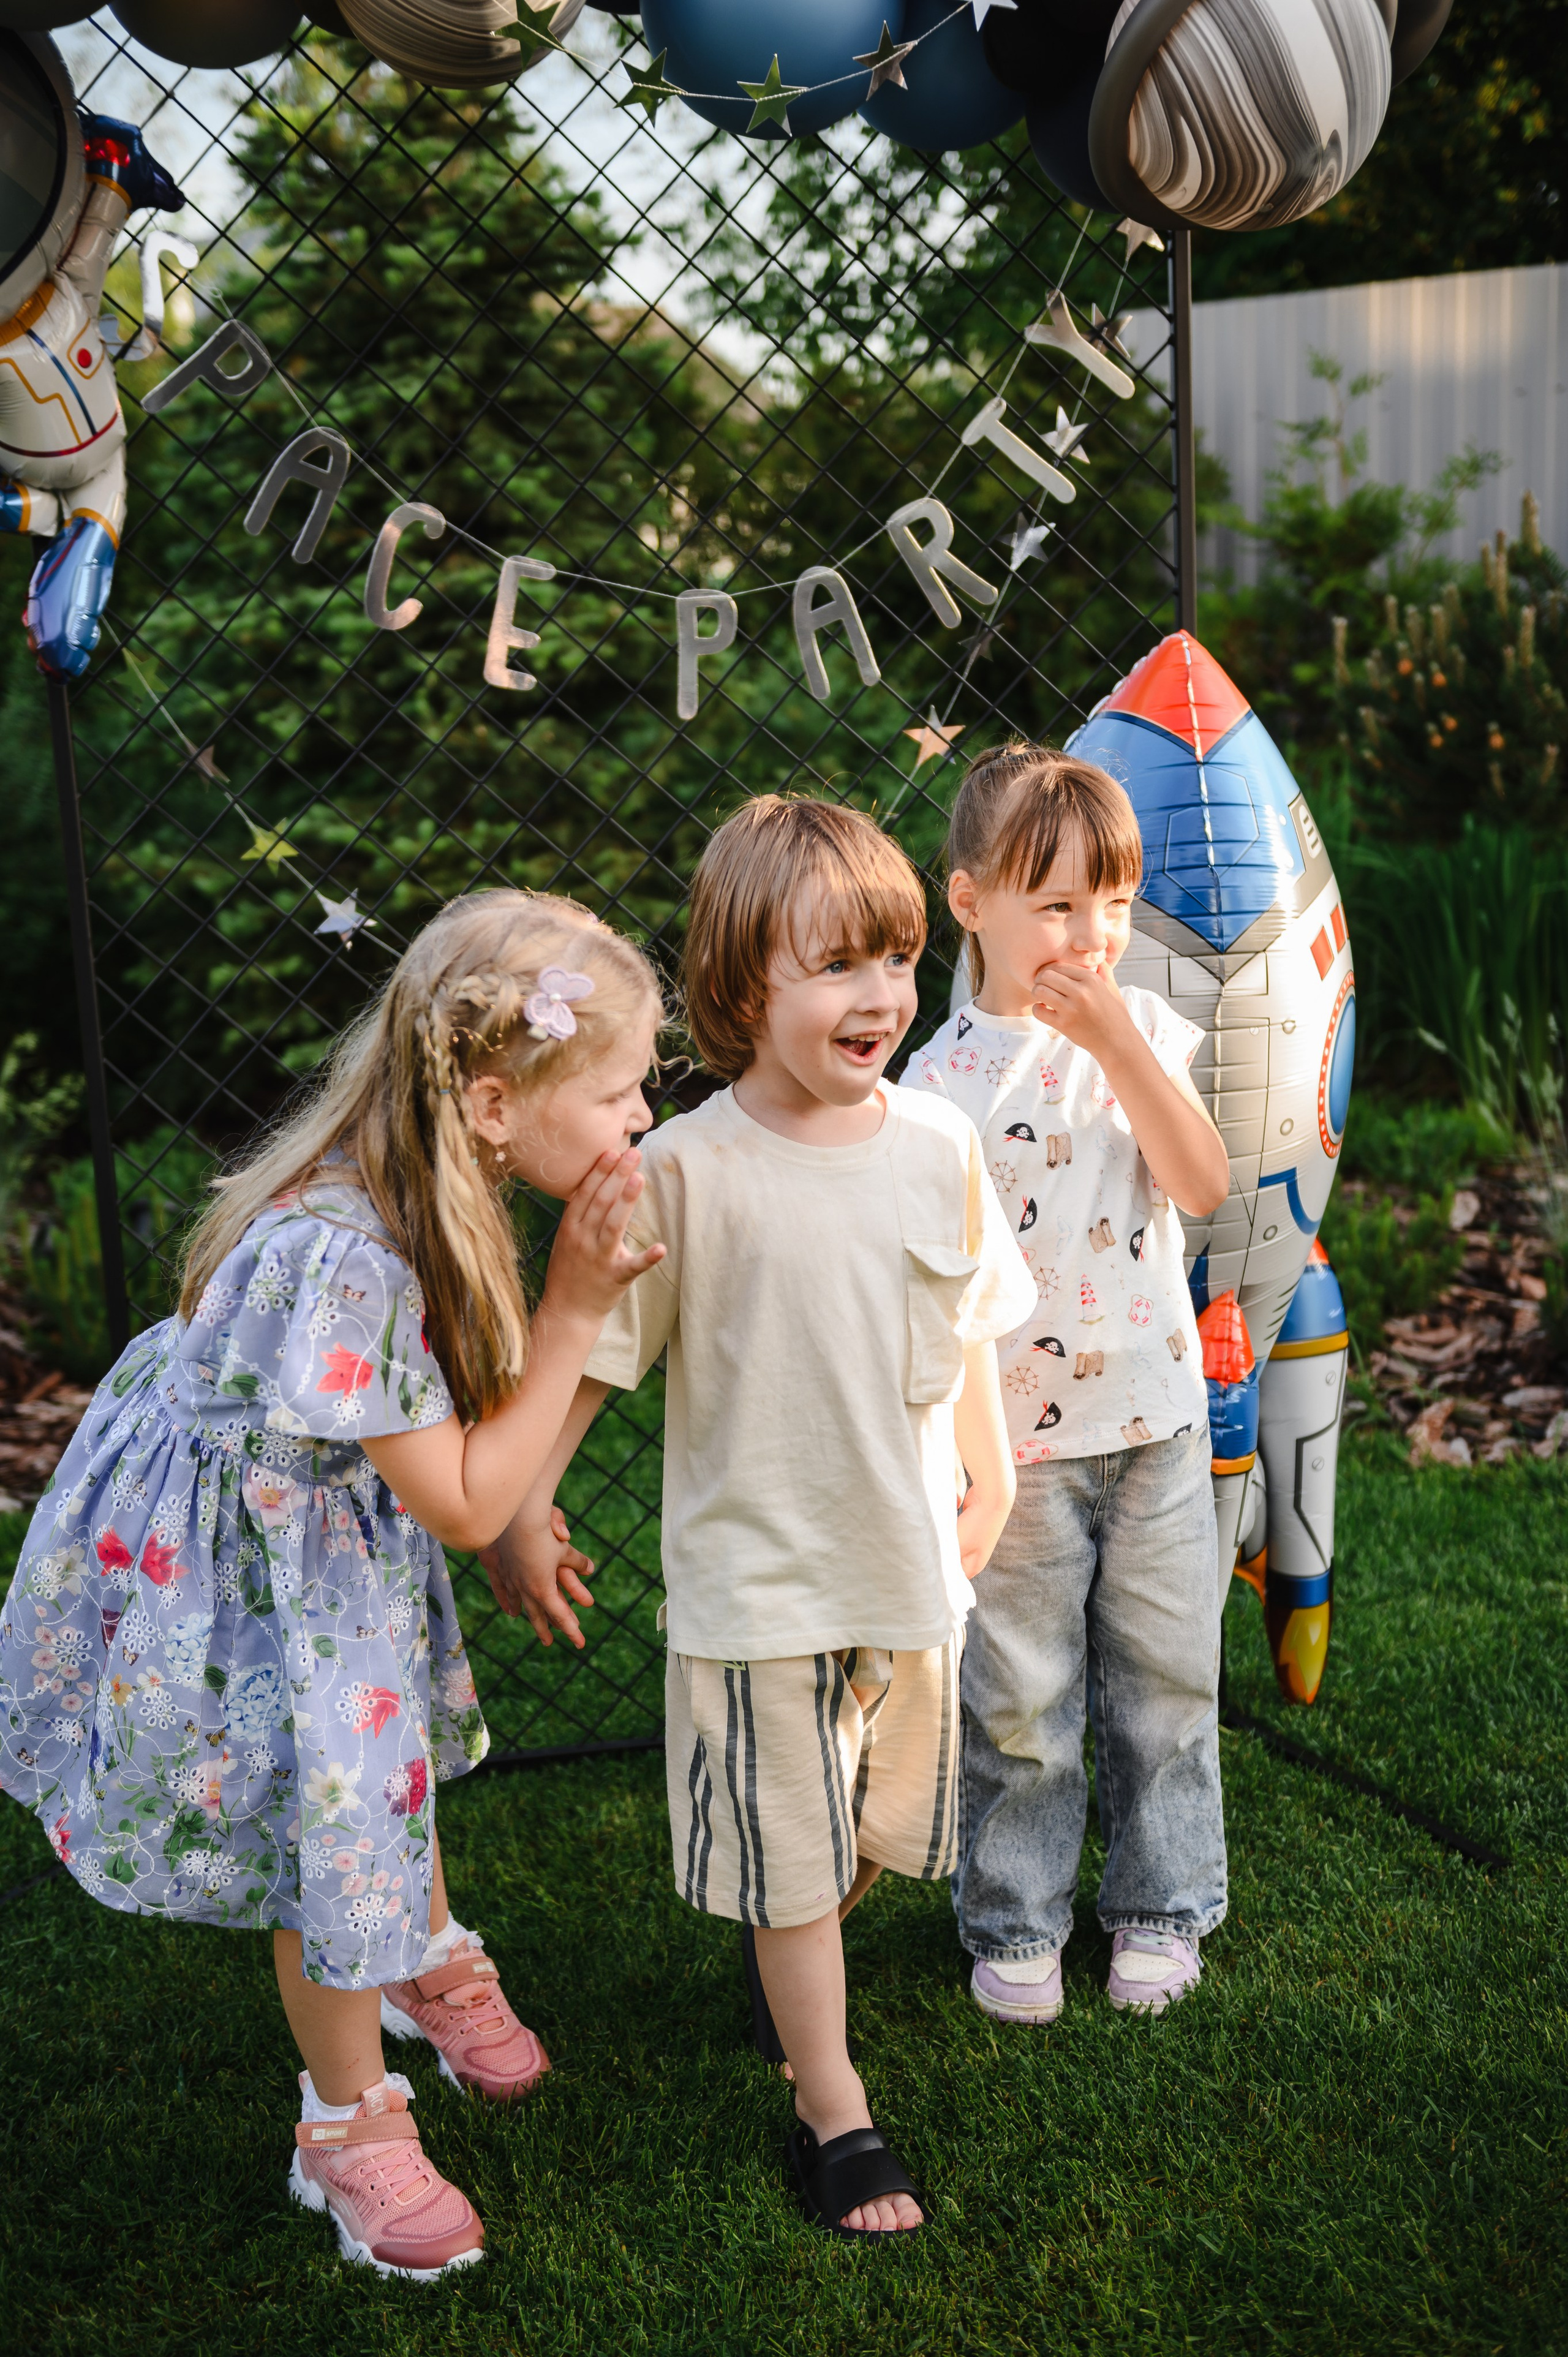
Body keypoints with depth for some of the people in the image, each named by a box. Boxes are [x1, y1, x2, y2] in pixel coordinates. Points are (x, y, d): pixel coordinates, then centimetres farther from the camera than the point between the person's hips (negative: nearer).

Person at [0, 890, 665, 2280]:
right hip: (232, 1562, -8)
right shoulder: (341, 1258, -41)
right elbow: (462, 1502, -30)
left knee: (392, 1745, 28)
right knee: (333, 1834, 8)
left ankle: (429, 1959, 57)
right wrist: (575, 1307, -30)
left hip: (341, 1520, 8)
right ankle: (349, 2126, 34)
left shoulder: (428, 1192, -14)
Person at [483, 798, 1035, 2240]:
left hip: (912, 1564, 4)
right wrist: (521, 1510, -6)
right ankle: (831, 2109, 26)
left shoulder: (940, 1148, -5)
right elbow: (586, 1350, -9)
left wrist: (988, 1480, 15)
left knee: (878, 1828, 22)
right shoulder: (683, 1171, -17)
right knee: (788, 1853, 8)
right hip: (758, 1576, -4)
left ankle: (808, 1964, 52)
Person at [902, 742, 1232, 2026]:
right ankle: (1015, 1920, 29)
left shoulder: (1146, 1028, 0)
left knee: (1165, 1678, 13)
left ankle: (1162, 1904, 33)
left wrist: (1117, 1042, -20)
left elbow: (1204, 1185, -13)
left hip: (1158, 1421, 3)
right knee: (1020, 1698, 9)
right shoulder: (943, 1079, -10)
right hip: (1016, 1439, -3)